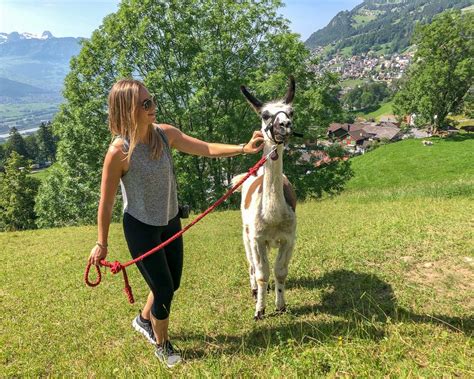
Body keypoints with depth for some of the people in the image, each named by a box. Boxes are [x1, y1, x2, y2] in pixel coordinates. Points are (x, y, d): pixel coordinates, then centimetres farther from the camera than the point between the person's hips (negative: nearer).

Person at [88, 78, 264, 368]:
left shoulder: (165, 133, -9)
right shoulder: (119, 151, -24)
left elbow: (207, 149, -8)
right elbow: (106, 203, -15)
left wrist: (243, 148, -22)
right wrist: (102, 244, -6)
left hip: (170, 222, 6)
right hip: (141, 227, -6)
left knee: (172, 283, 20)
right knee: (164, 289, 5)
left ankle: (144, 320, 52)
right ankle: (162, 345, 36)